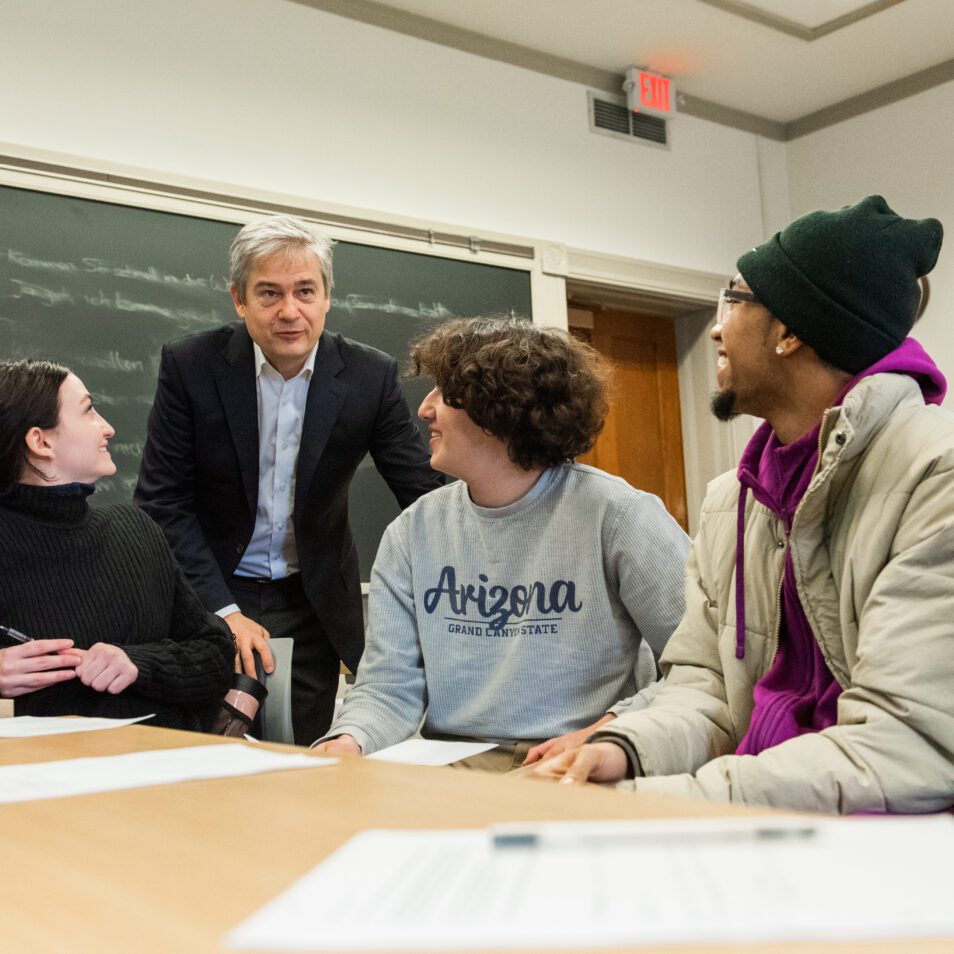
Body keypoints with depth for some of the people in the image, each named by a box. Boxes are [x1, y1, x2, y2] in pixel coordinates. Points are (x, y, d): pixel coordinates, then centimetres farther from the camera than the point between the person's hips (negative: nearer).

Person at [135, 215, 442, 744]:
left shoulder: (370, 375, -10)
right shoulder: (190, 364, -13)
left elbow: (423, 492, -6)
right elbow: (163, 501, -10)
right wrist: (221, 610, -17)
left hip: (318, 596, 2)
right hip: (215, 588, -1)